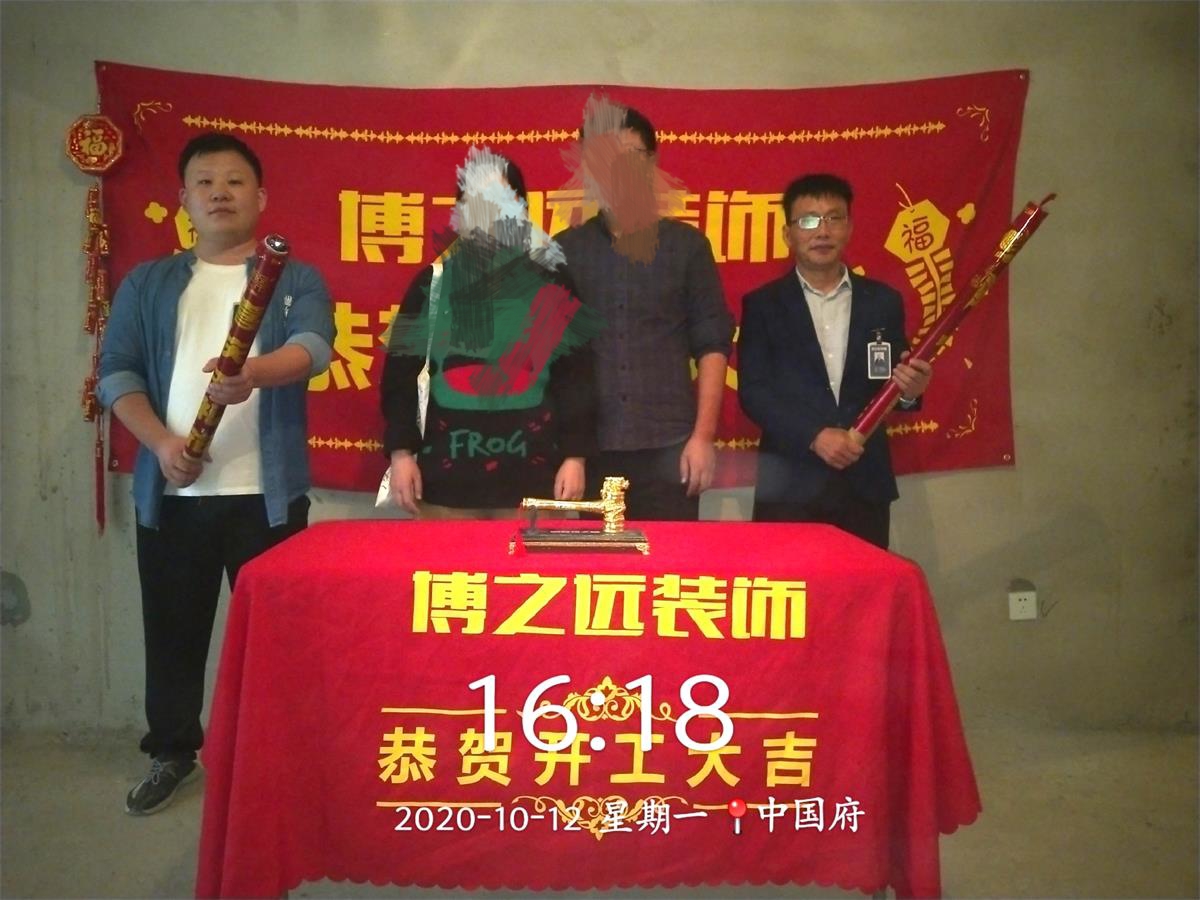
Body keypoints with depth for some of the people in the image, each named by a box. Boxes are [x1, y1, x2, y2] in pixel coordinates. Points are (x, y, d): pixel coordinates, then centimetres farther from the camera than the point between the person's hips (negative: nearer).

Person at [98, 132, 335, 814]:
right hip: (172, 492, 3)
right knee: (174, 630, 11)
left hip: (267, 494, -2)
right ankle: (173, 753, 30)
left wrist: (256, 373, -36)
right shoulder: (147, 284, 13)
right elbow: (117, 372, 5)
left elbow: (314, 347, -14)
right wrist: (161, 442, -13)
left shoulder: (296, 280, 6)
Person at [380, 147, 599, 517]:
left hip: (532, 475, -1)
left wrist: (576, 456, -4)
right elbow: (400, 373, 7)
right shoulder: (432, 284, 6)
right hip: (446, 474, 1)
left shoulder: (552, 285, 4)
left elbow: (575, 377, 3)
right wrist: (400, 451, -1)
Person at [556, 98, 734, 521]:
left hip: (668, 446, 0)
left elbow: (712, 346, 3)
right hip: (589, 447, 1)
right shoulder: (563, 250, 9)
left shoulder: (686, 245, 6)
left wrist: (703, 436, -6)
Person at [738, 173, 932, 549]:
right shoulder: (763, 304, 3)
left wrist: (908, 390, -12)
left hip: (866, 485, 2)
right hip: (789, 487, -2)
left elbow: (890, 388, 11)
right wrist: (814, 436, -16)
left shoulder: (882, 301, 9)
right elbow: (753, 392, -5)